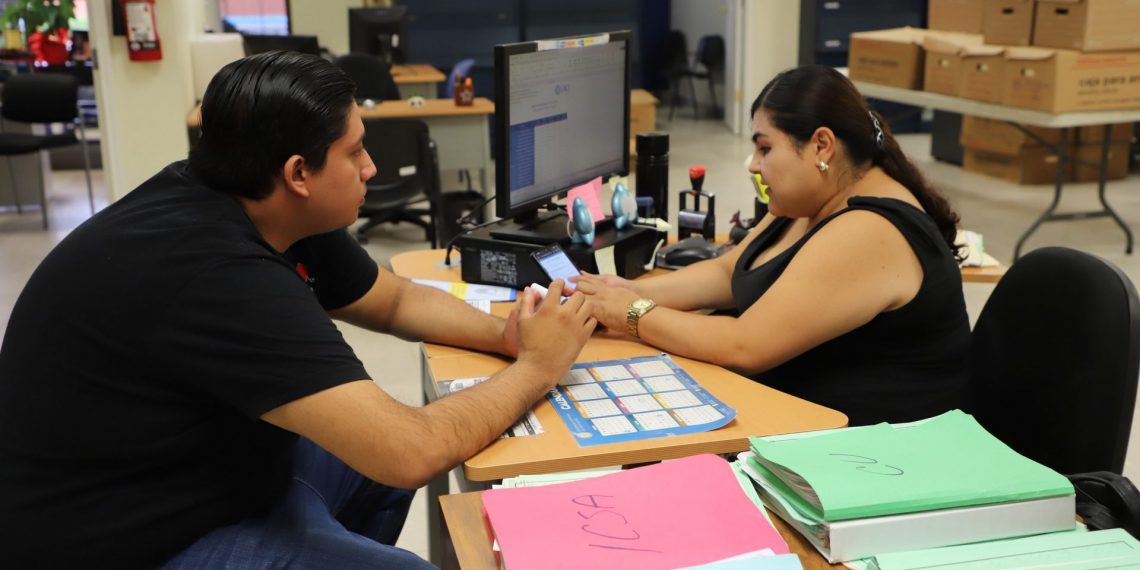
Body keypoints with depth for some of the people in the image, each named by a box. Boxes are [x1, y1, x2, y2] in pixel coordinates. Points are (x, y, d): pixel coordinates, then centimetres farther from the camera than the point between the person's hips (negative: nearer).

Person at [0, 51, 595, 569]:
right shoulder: (216, 274, -32)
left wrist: (503, 334, -6)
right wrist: (537, 368, -17)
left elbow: (396, 301, 12)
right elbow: (411, 451, -32)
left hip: (205, 464, 9)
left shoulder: (281, 215, -4)